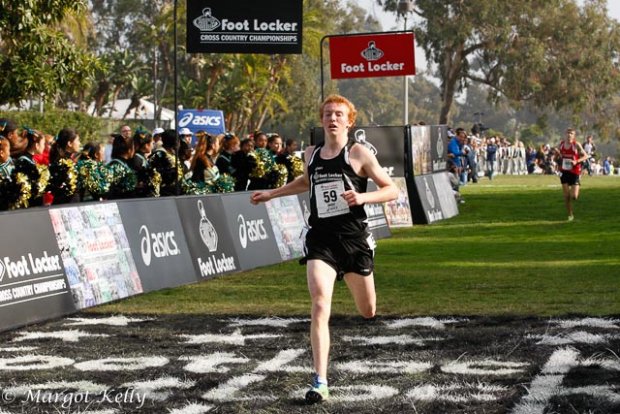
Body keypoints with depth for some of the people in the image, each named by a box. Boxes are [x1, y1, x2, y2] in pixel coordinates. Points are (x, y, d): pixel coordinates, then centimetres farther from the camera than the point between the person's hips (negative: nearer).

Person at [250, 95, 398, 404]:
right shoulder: (311, 154, 10)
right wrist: (271, 194, 32)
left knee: (368, 312, 12)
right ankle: (320, 383, -20)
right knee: (320, 306, -18)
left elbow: (391, 190, -4)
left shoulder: (358, 153, -3)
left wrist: (363, 196, -21)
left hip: (353, 239, -2)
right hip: (320, 240, 2)